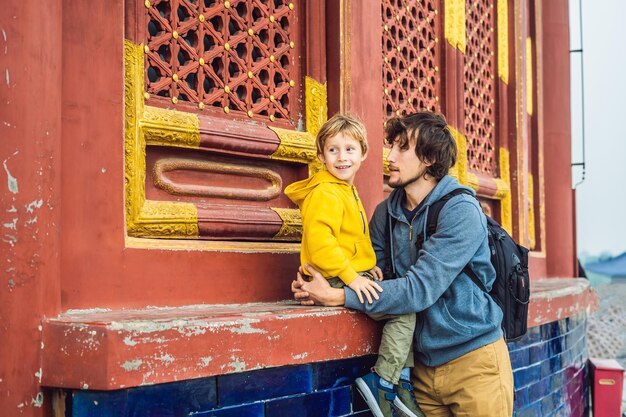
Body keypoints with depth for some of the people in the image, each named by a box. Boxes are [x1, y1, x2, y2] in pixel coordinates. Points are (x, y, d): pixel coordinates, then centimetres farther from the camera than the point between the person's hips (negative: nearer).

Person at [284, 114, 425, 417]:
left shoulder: (348, 192, 21)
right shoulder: (325, 193, -13)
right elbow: (318, 239, -26)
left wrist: (368, 266, 12)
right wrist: (350, 276, -29)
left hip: (353, 276, 11)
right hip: (336, 283, -11)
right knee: (405, 309, -16)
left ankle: (403, 379, 12)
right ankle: (382, 383, -9)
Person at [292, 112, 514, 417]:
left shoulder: (460, 211, -18)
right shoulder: (387, 211, 2)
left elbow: (420, 288, -25)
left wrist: (336, 297, -27)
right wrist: (314, 288, -18)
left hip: (472, 360, -5)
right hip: (424, 365, 5)